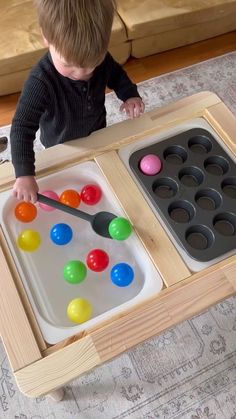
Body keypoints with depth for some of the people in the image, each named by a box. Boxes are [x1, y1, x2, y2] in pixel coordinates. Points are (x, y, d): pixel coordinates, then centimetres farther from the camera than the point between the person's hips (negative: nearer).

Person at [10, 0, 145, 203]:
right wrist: (24, 174, -44)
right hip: (62, 147, -3)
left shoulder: (100, 58, -25)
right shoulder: (41, 82, -41)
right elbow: (22, 127, -38)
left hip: (98, 133, 4)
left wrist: (130, 95, -21)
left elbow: (116, 74, -1)